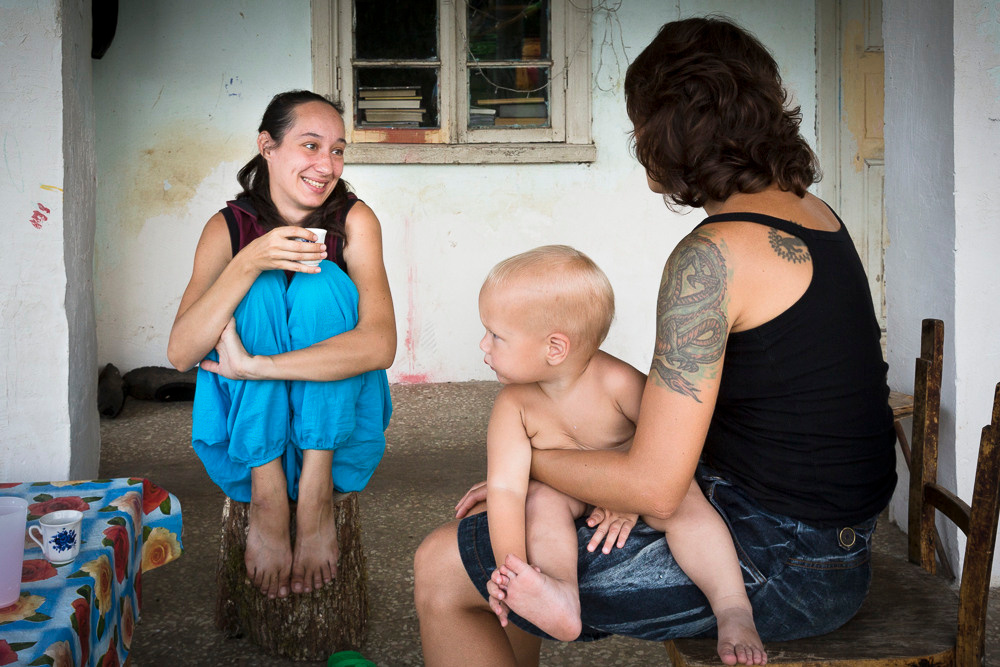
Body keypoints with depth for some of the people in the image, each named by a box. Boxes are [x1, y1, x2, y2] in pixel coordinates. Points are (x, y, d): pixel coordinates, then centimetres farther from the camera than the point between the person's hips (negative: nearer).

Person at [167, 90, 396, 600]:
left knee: (323, 282, -22)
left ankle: (317, 496, -25)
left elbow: (381, 344, -26)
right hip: (250, 432, 1)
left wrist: (254, 366, -32)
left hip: (334, 426, -1)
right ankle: (266, 499, -26)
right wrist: (248, 264, -32)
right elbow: (180, 353, -20)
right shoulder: (228, 228, -7)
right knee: (260, 288, -21)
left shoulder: (354, 221, -10)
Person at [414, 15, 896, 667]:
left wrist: (524, 458, -6)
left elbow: (654, 487, -24)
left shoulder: (712, 257, -23)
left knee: (441, 570, -4)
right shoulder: (812, 212, 7)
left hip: (776, 562, -10)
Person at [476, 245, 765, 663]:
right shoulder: (514, 407, -19)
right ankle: (563, 597, -53)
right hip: (570, 494, 2)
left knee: (686, 505, -31)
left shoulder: (618, 383, -28)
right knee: (542, 501, -31)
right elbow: (506, 487, -26)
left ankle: (734, 613, -33)